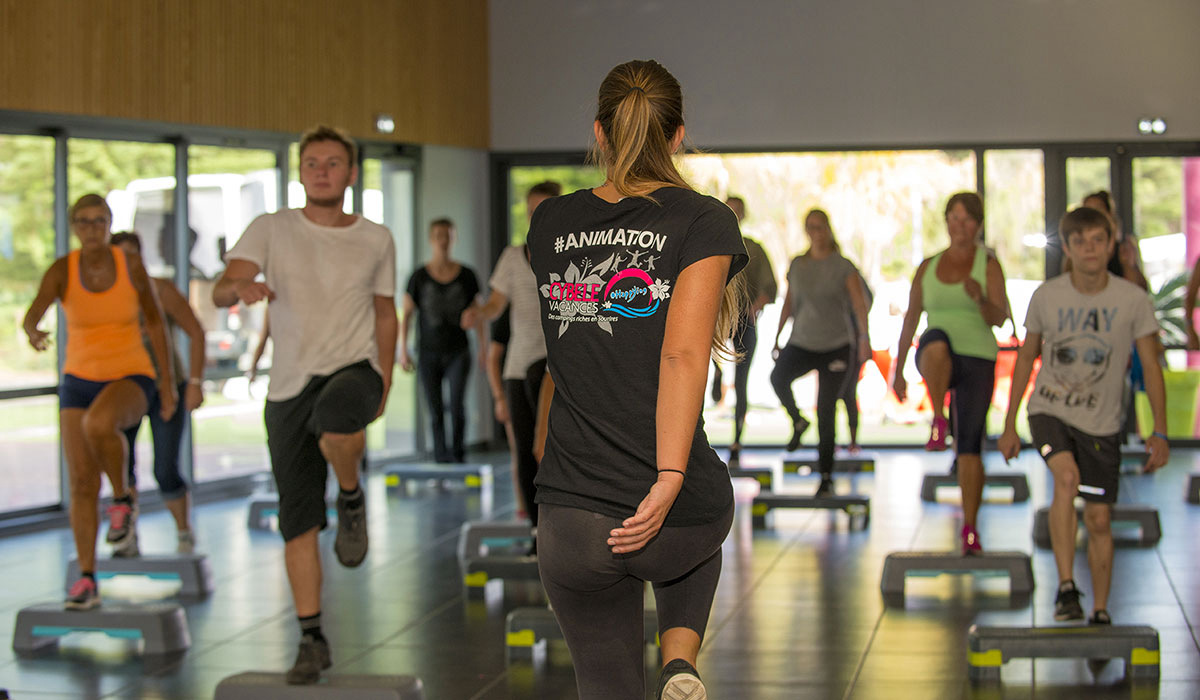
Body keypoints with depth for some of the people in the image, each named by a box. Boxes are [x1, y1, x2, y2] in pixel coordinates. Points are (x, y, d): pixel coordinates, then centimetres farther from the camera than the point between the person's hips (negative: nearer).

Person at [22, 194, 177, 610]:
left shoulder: (132, 265, -9)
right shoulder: (61, 271, -10)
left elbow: (154, 320, 4)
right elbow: (33, 314, -27)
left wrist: (167, 381, 3)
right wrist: (33, 333, -52)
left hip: (131, 378, -2)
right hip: (79, 382, 2)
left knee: (98, 425, -37)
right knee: (82, 483, -3)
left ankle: (122, 498, -11)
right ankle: (87, 580, 5)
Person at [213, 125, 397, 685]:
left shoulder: (376, 239, 7)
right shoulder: (271, 230, 1)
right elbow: (220, 291, -12)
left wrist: (385, 380, 16)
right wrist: (241, 287, -35)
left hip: (354, 370, -1)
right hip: (289, 386, 1)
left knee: (333, 420, -39)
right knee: (298, 523, 1)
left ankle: (351, 500, -8)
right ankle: (312, 640, 13)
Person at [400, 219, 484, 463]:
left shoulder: (467, 275, -2)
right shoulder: (419, 277, -4)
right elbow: (406, 314, -1)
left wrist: (483, 347, 4)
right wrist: (403, 350, -8)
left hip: (458, 353, 0)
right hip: (428, 354, 1)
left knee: (457, 404, -19)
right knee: (436, 411, 3)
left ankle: (458, 453, 2)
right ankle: (441, 459, 18)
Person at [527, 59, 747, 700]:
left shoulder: (549, 224, 7)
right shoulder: (704, 221, -6)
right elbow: (683, 355, -20)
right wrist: (668, 480, -24)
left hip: (570, 520, 2)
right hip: (676, 515, -2)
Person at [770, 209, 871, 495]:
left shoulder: (844, 267, -2)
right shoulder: (797, 265, 9)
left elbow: (859, 303, -10)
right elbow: (788, 303, 16)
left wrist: (864, 338, -23)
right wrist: (777, 338, 13)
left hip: (836, 346, -3)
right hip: (801, 343, 3)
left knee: (826, 412, -6)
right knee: (778, 377, -30)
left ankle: (826, 477, 4)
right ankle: (798, 422, -3)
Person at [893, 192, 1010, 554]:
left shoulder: (989, 266, 3)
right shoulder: (928, 267, 12)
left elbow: (1000, 318, -8)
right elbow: (910, 320, 17)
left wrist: (979, 298, -29)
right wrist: (898, 371, 16)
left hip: (978, 359, -1)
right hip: (935, 362, 1)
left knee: (970, 445, -5)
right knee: (938, 338, -38)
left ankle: (970, 528, 3)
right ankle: (938, 420, -32)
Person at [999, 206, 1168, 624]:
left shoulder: (1133, 300, -8)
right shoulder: (1047, 296, -6)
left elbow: (1150, 366, -2)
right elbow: (1026, 358, 6)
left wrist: (1160, 432, -9)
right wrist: (1009, 426, 7)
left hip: (1102, 424, 1)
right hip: (1049, 412, -1)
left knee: (1099, 520, 4)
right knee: (1066, 477, -29)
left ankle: (1100, 611, 21)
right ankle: (1065, 586, -23)